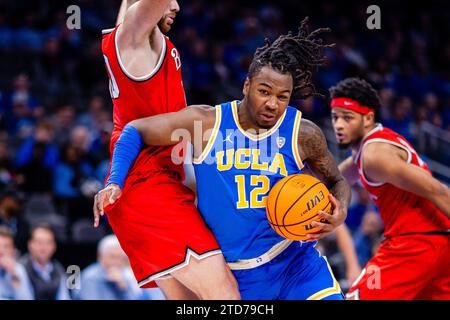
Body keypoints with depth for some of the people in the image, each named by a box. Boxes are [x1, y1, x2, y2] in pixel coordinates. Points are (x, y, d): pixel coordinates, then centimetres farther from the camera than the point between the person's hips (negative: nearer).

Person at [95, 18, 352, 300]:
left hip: (294, 261, 0)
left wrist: (340, 214, -11)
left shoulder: (303, 134, -4)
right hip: (232, 272, 0)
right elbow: (136, 130, 3)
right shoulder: (207, 122, -6)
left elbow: (337, 182, 12)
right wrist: (115, 182, -11)